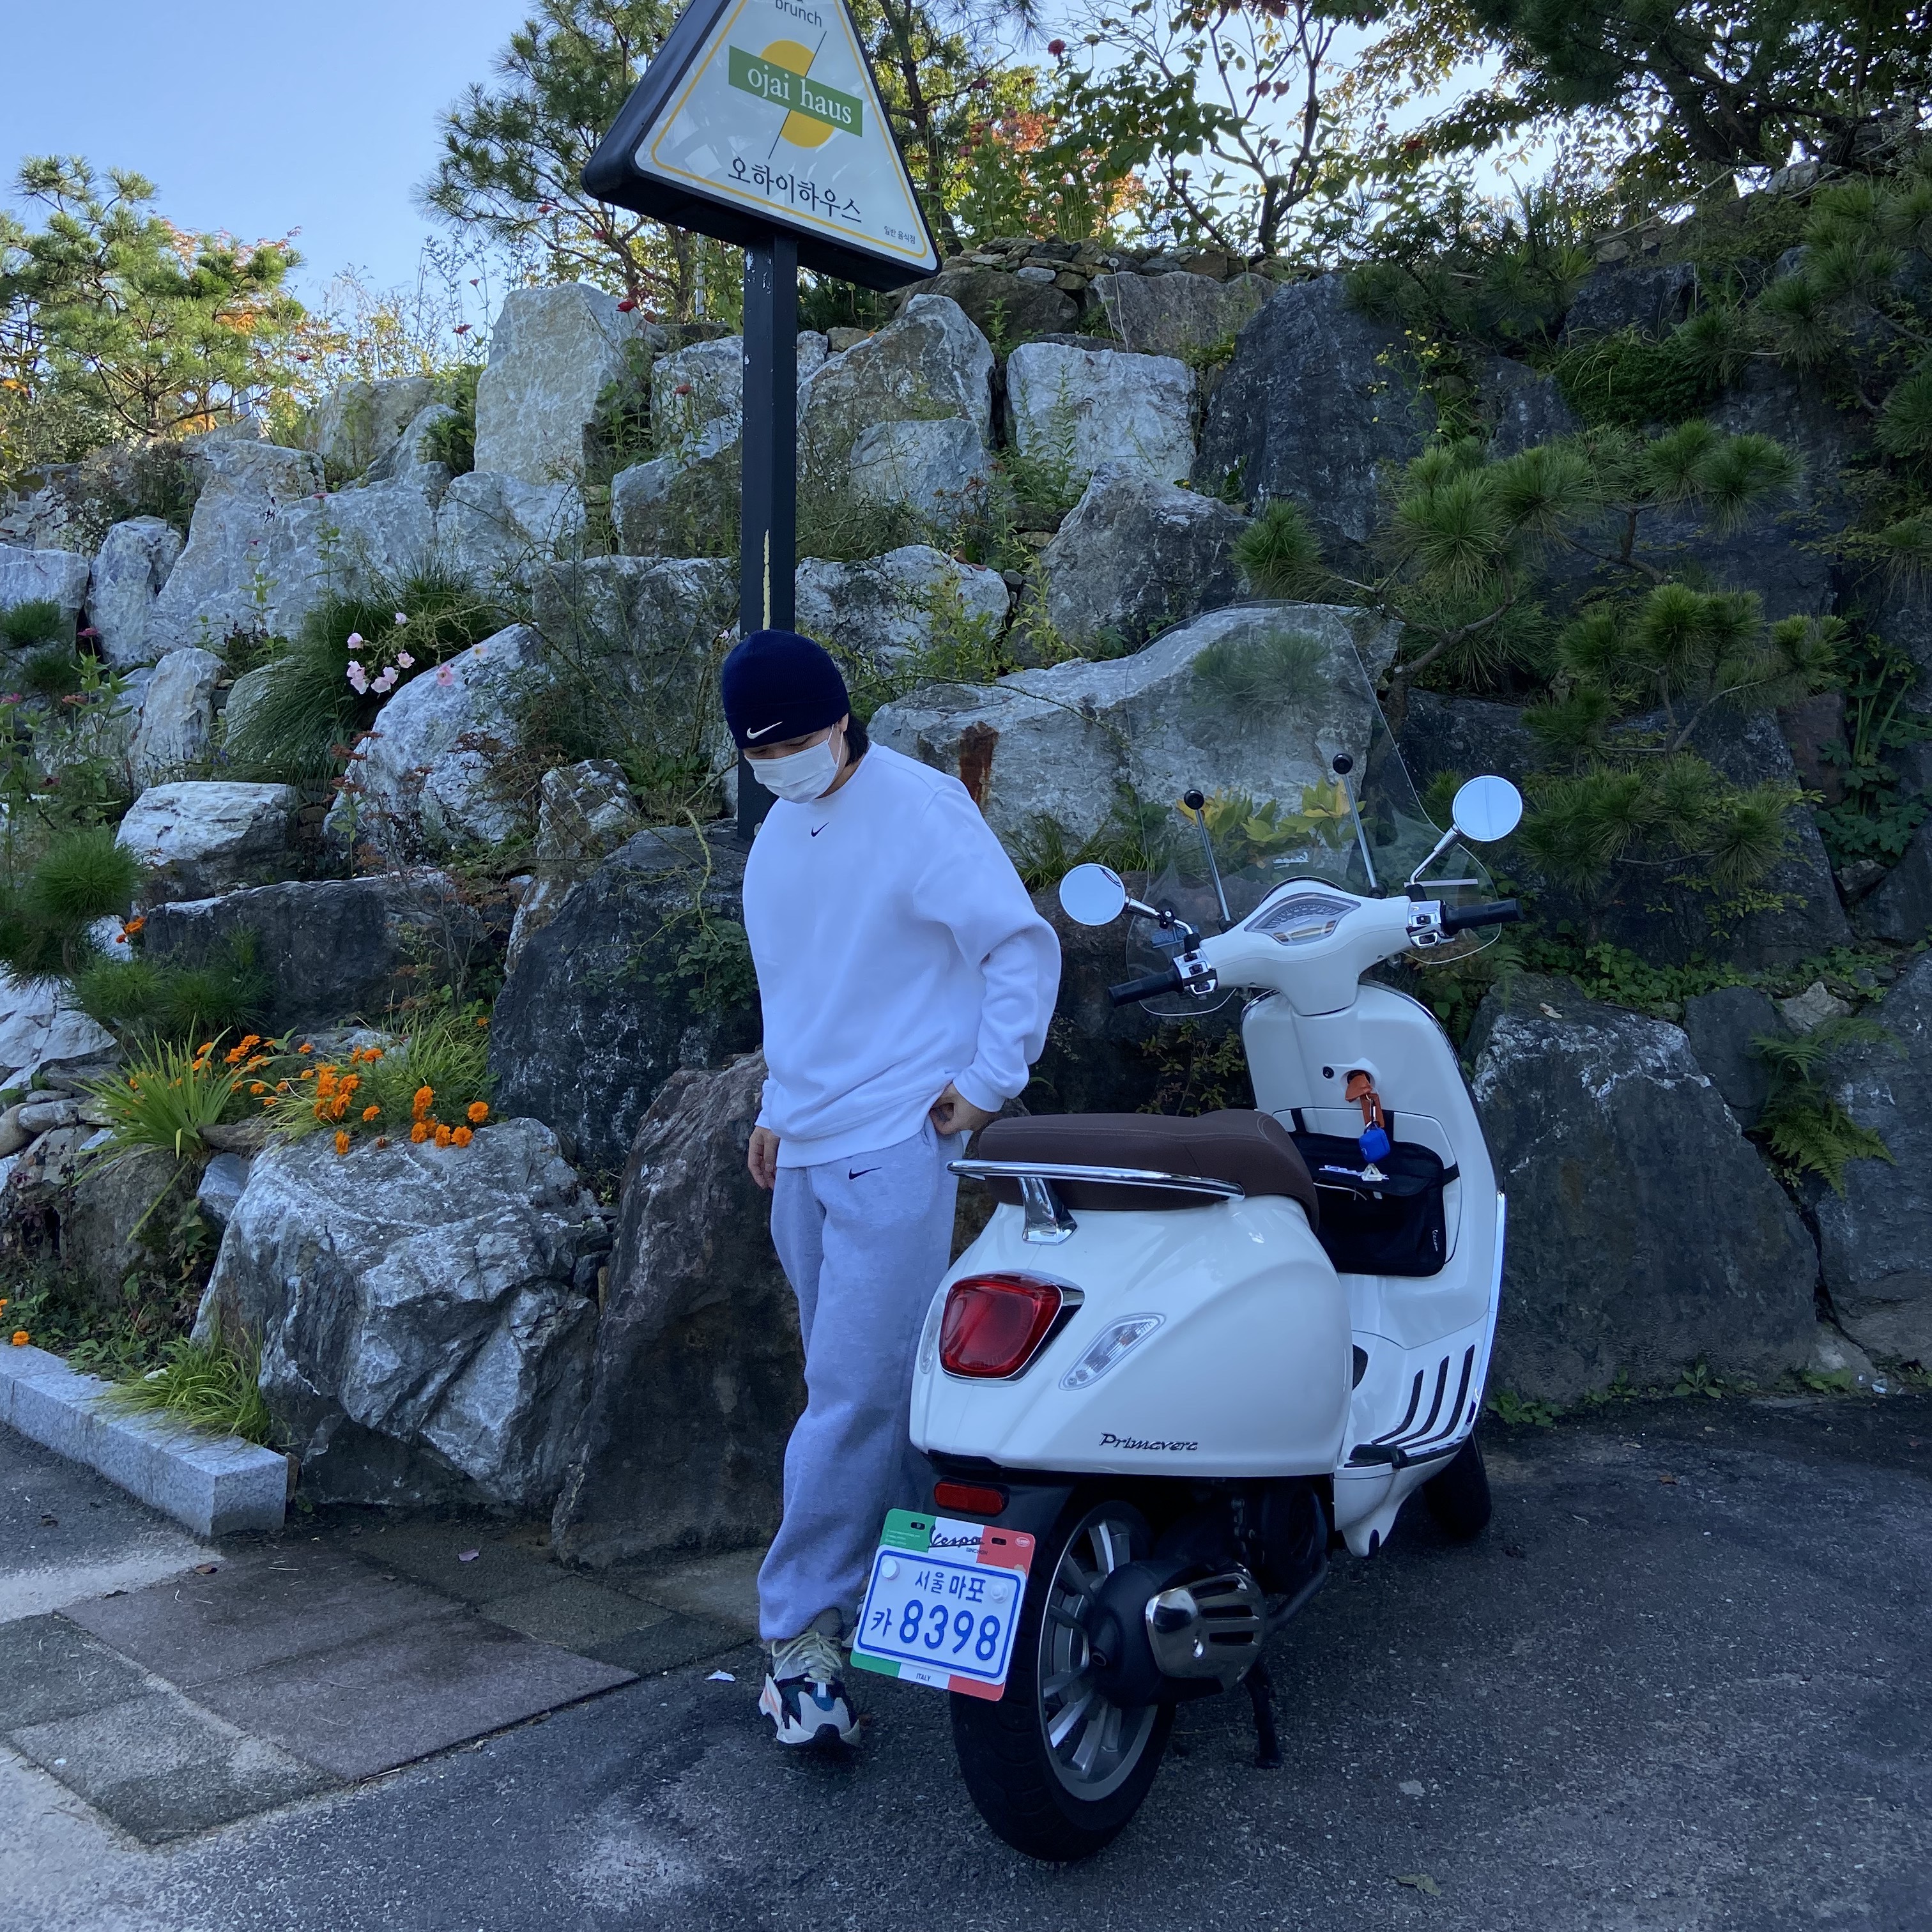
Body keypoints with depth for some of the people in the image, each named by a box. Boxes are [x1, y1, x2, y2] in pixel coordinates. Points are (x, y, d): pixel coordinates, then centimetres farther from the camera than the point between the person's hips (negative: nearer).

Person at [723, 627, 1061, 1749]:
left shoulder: (920, 808, -9)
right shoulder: (778, 837, 16)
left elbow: (1023, 943, -10)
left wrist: (989, 1080, -12)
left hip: (895, 1147, -8)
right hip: (806, 1153, 8)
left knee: (855, 1393, -9)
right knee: (882, 1390, 13)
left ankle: (805, 1626, 0)